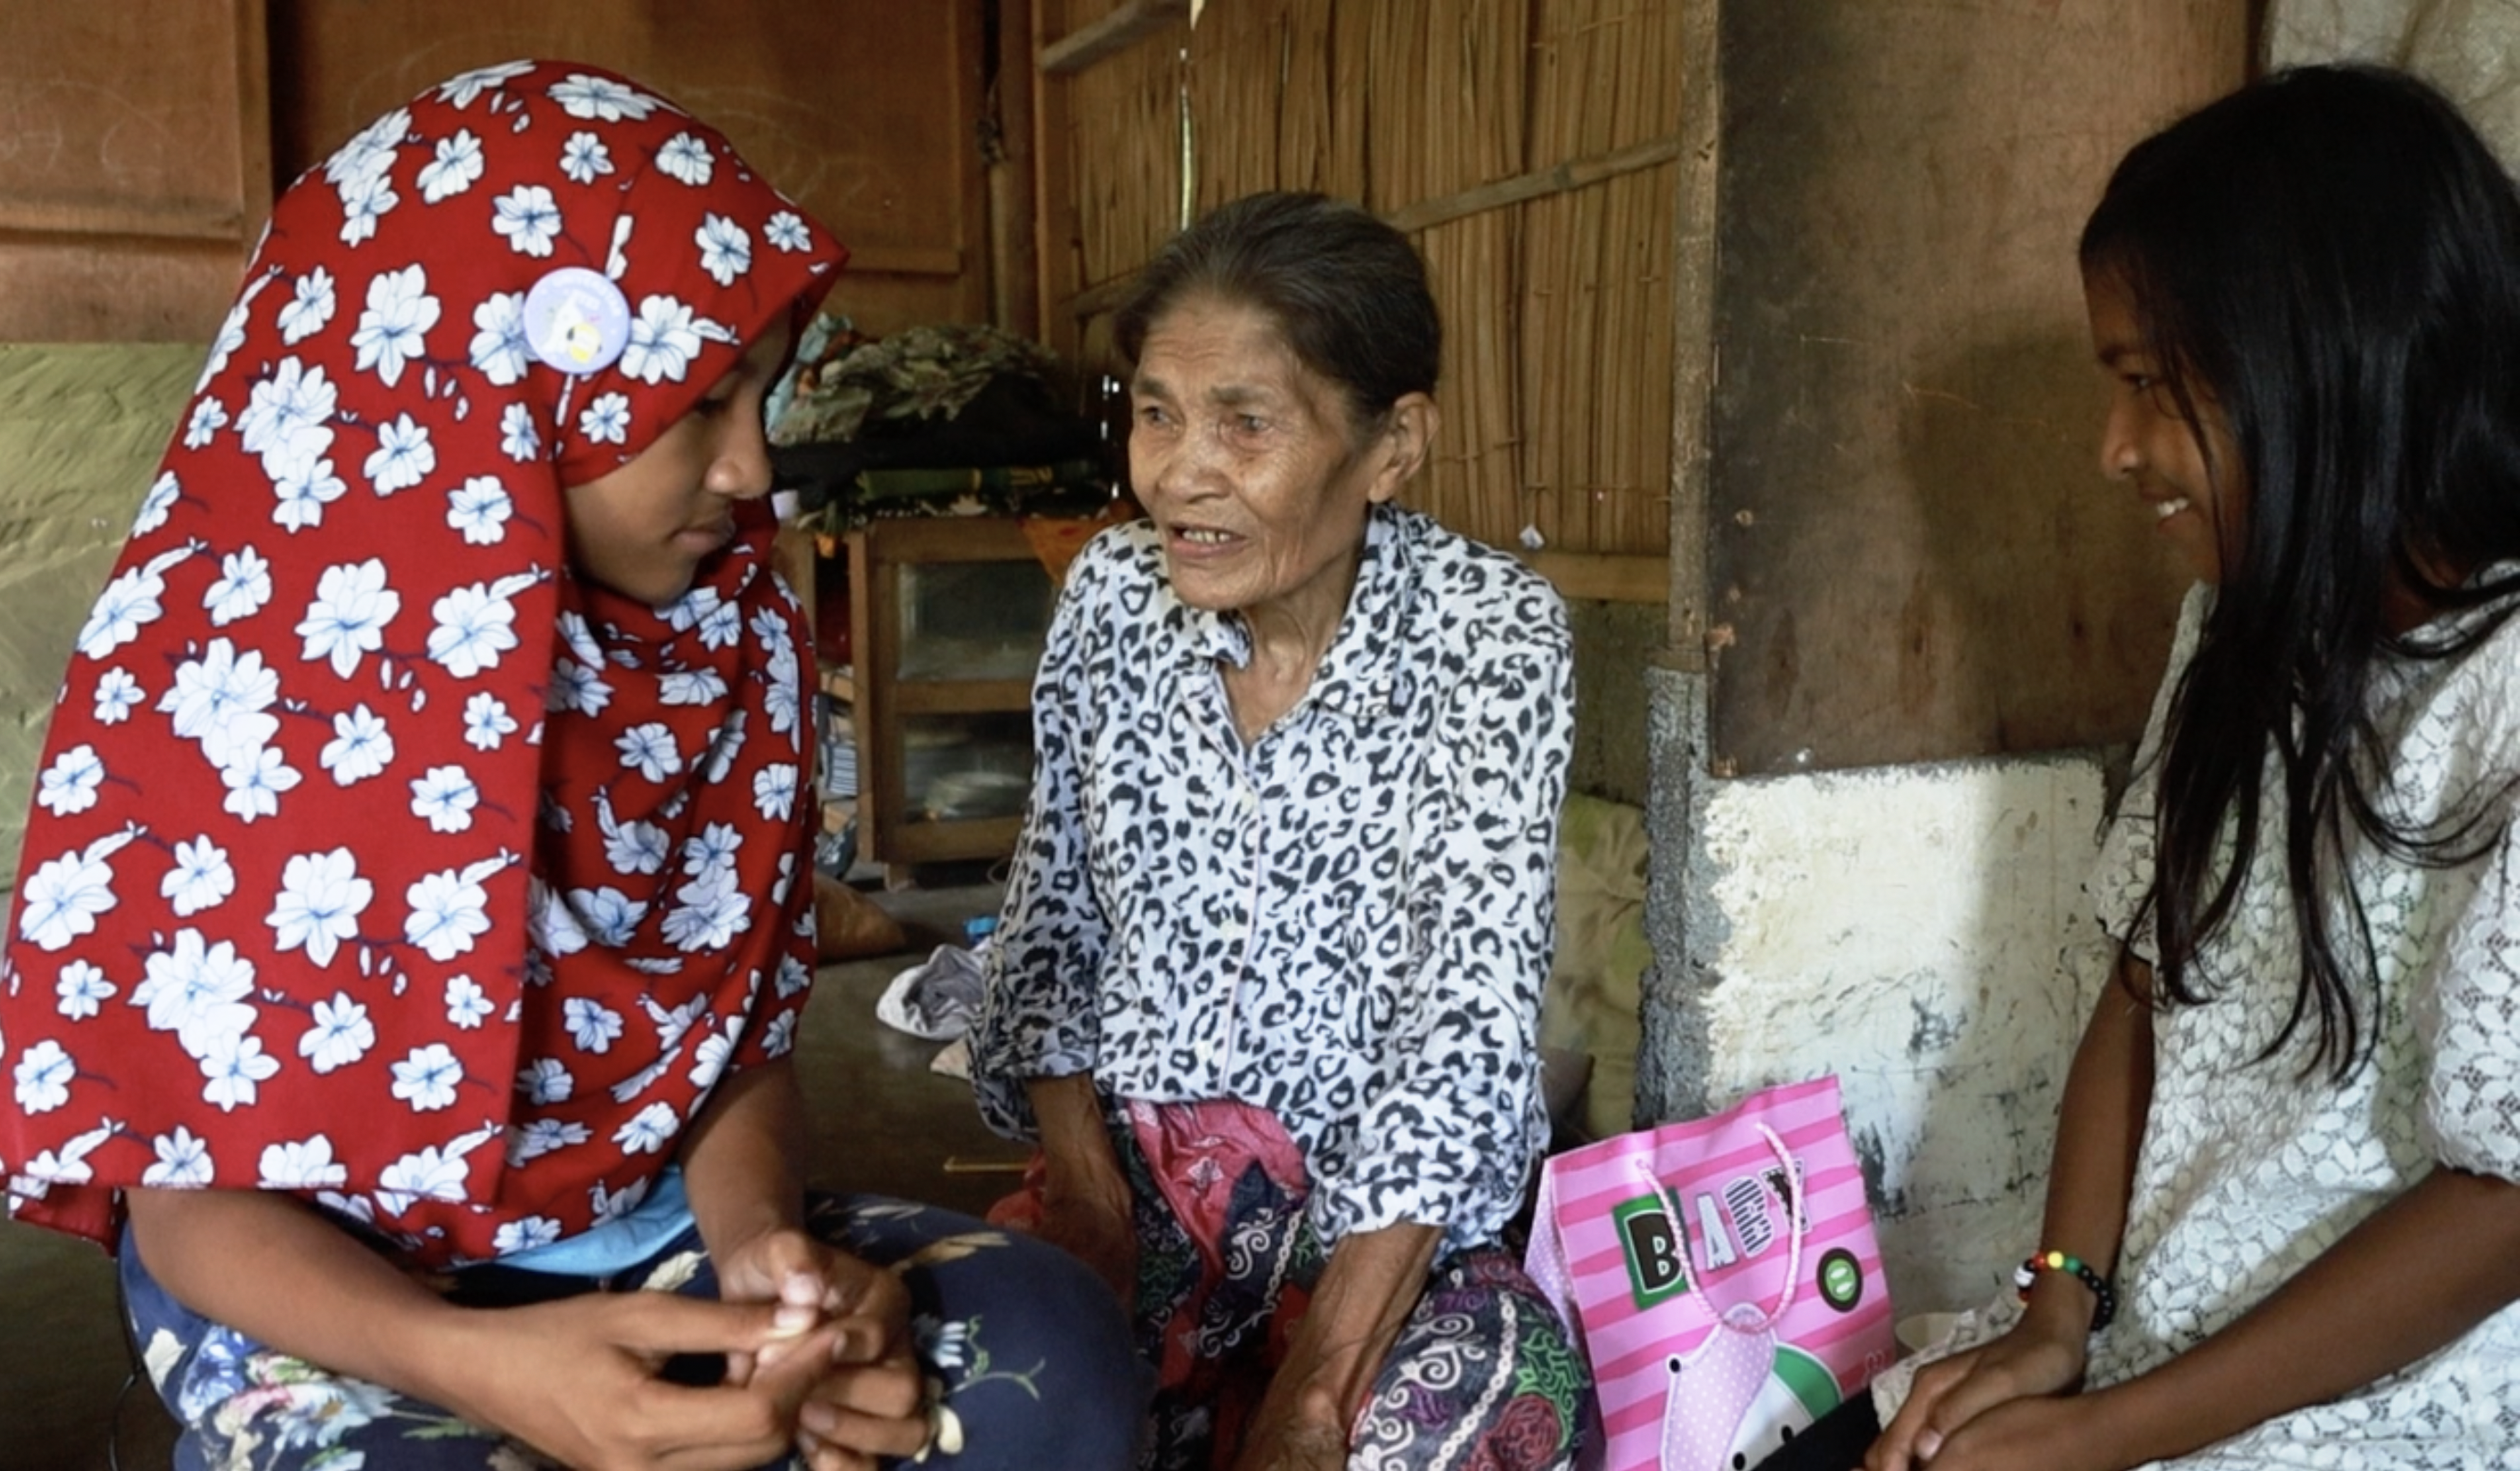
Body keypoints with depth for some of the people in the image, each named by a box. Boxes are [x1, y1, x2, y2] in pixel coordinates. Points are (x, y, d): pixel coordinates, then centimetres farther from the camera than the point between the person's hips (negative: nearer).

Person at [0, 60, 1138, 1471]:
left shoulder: (733, 631, -4)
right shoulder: (226, 664, -16)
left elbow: (738, 1021, 0)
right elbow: (190, 1188, -13)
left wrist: (762, 1242, -23)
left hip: (655, 1230, 4)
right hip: (329, 1298, -3)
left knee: (1053, 1351, -20)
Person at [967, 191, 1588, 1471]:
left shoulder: (1487, 633, -14)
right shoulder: (1112, 595, -4)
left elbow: (1466, 1027, -20)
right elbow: (1049, 929, 2)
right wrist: (1095, 1214, -11)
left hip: (1388, 1201, -1)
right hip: (1130, 1159, 2)